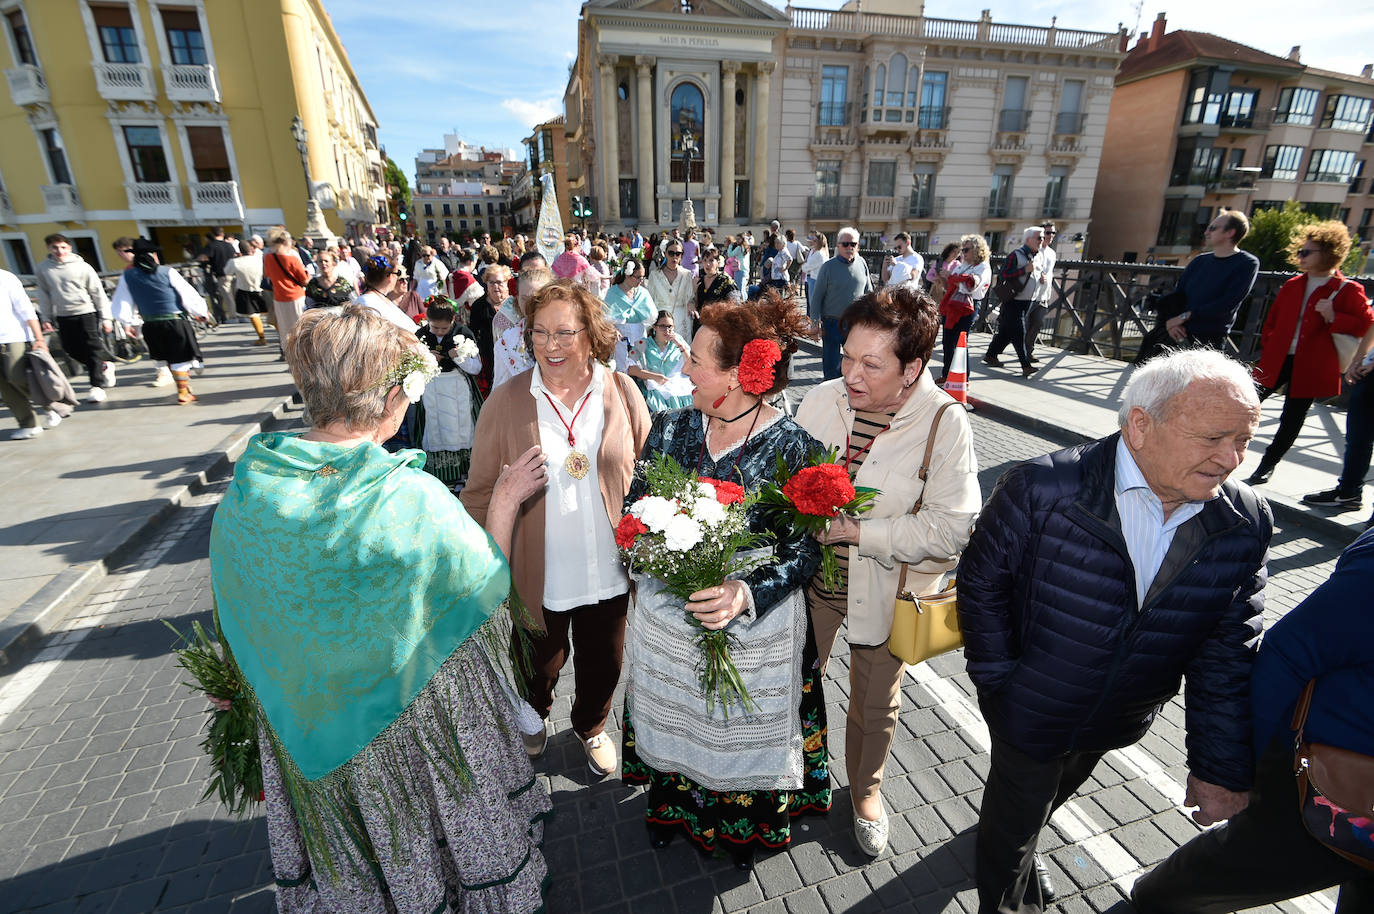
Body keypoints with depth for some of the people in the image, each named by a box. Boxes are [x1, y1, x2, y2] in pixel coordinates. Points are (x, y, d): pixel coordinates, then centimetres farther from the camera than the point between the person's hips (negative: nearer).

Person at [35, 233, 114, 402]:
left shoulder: (82, 267, -2)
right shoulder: (43, 269, 6)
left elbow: (98, 293, -1)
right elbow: (43, 295, 12)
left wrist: (105, 318, -4)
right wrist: (45, 318, 8)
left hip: (86, 313, -4)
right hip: (63, 317, 4)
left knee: (93, 349, -5)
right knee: (73, 350, 5)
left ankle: (97, 386, 1)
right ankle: (104, 366, 28)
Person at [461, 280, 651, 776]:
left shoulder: (622, 392, -6)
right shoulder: (506, 400, -8)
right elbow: (481, 491, -4)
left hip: (609, 571, 1)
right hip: (537, 573, -1)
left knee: (603, 665, 22)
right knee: (540, 666, 23)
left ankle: (591, 726, 55)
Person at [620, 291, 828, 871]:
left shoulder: (793, 449, -19)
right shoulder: (670, 429, -7)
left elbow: (805, 551, -15)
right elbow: (633, 509, 1)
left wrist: (748, 593, -30)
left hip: (754, 630, -3)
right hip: (666, 618, 4)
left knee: (742, 732, 21)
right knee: (670, 722, 26)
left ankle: (744, 828, 54)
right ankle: (669, 803, 59)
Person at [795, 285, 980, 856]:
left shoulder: (945, 425, -19)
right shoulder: (822, 400, -12)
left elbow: (950, 529, -22)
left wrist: (857, 530, -27)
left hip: (885, 591, -2)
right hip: (813, 576, 2)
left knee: (875, 706, 22)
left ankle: (866, 788, 54)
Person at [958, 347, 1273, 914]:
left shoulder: (1246, 526, -14)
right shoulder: (1043, 489, -29)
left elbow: (1227, 654, -8)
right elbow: (982, 583, -17)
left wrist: (1222, 767, -7)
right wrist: (999, 683, -13)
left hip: (1120, 723, 4)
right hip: (1030, 713, -4)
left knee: (1057, 791, 33)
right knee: (1015, 822, 20)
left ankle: (1021, 846, 65)